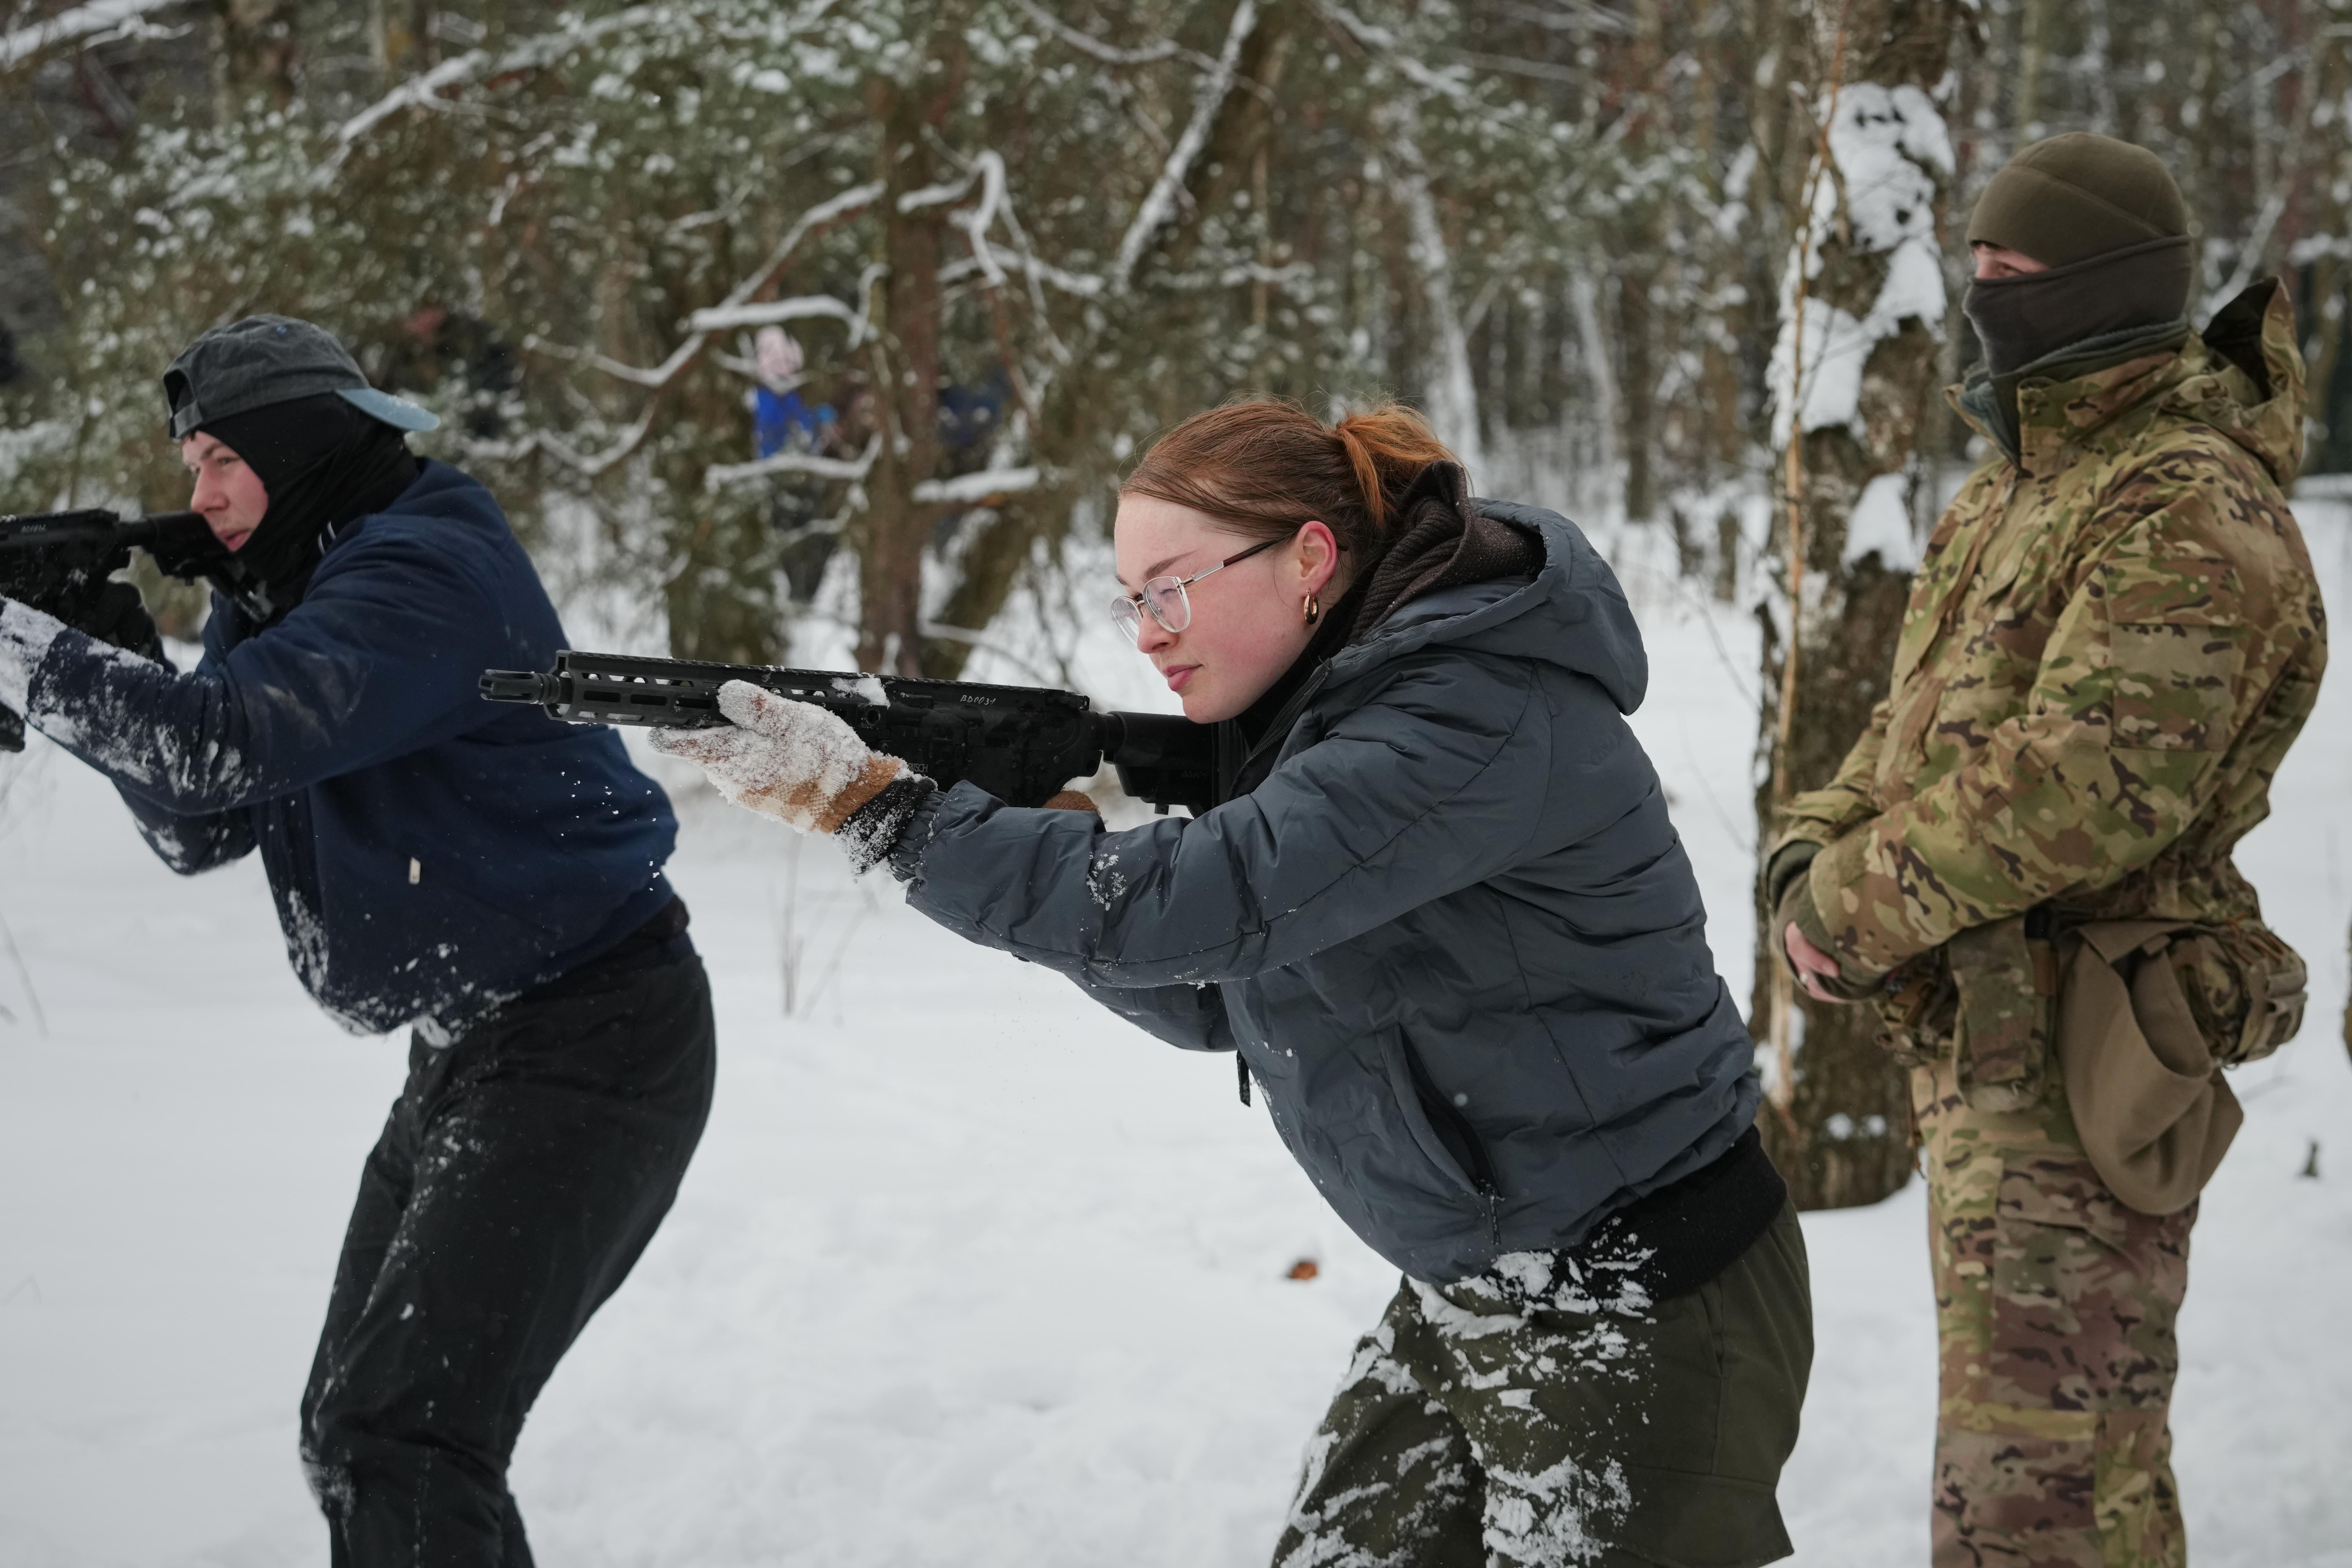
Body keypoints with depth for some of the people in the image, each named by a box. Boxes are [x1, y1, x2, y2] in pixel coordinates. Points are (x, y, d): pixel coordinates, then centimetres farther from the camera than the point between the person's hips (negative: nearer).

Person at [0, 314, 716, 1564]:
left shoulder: (426, 573, -17)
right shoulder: (296, 592, 14)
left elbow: (229, 741, -30)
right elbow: (203, 827, 10)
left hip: (587, 1044, -11)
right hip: (469, 1051, 11)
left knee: (398, 1443, -19)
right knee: (350, 1433, 12)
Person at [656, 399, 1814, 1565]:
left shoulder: (1479, 720, -23)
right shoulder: (1331, 704, 8)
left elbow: (1201, 903, -32)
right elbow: (1213, 1002, 8)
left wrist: (874, 807, -29)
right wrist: (1070, 833, -10)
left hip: (1636, 1322, -9)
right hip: (1471, 1292, 9)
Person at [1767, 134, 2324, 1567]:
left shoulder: (2192, 516, -18)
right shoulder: (2015, 490, 15)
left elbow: (2093, 778, -27)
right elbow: (1921, 719, 19)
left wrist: (1862, 904, -18)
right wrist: (1820, 852, -2)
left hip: (2073, 1055, -10)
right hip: (1985, 1031, 10)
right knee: (2095, 1450, 23)